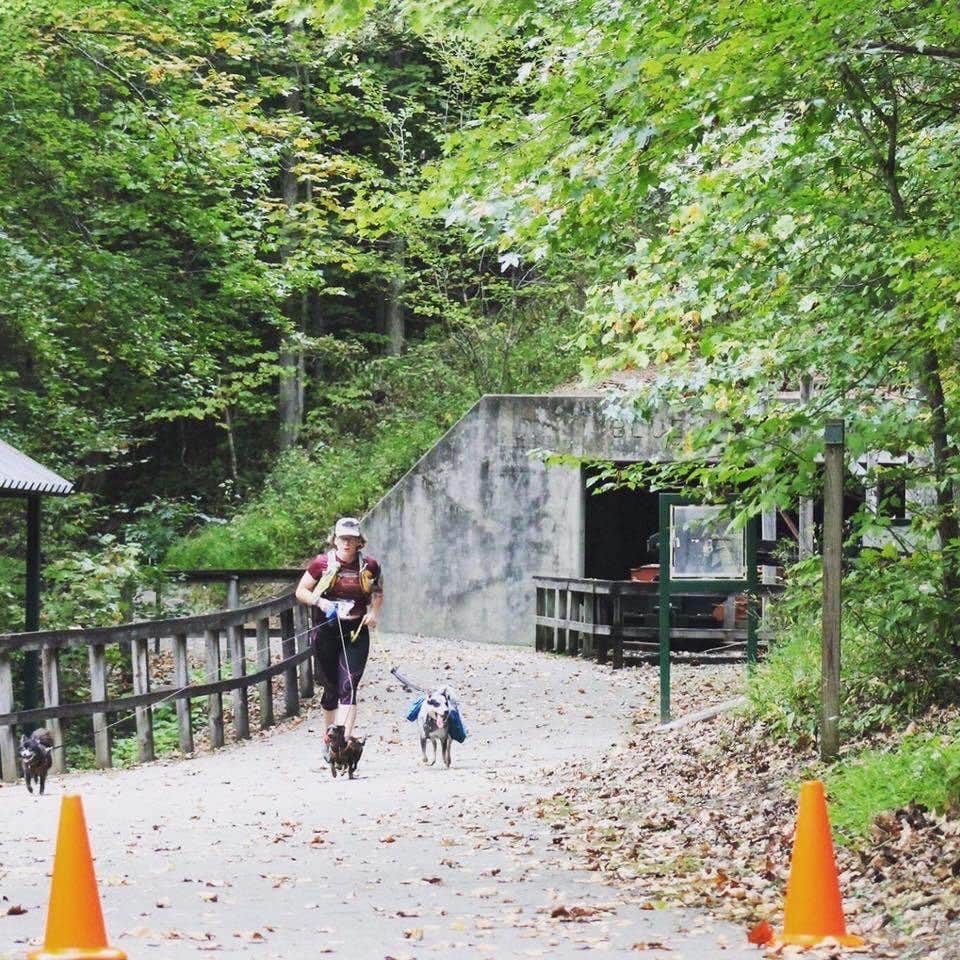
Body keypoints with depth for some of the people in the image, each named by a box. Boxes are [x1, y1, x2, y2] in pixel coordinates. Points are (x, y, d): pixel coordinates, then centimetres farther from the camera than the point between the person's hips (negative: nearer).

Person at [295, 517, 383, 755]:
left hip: (356, 633, 0)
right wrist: (319, 601, -14)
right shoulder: (322, 563, -4)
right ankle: (328, 737, 32)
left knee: (348, 688, -12)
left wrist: (374, 612, 0)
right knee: (331, 688, 10)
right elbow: (301, 591, 4)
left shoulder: (369, 566, 0)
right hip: (326, 632, 0)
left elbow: (378, 593, 18)